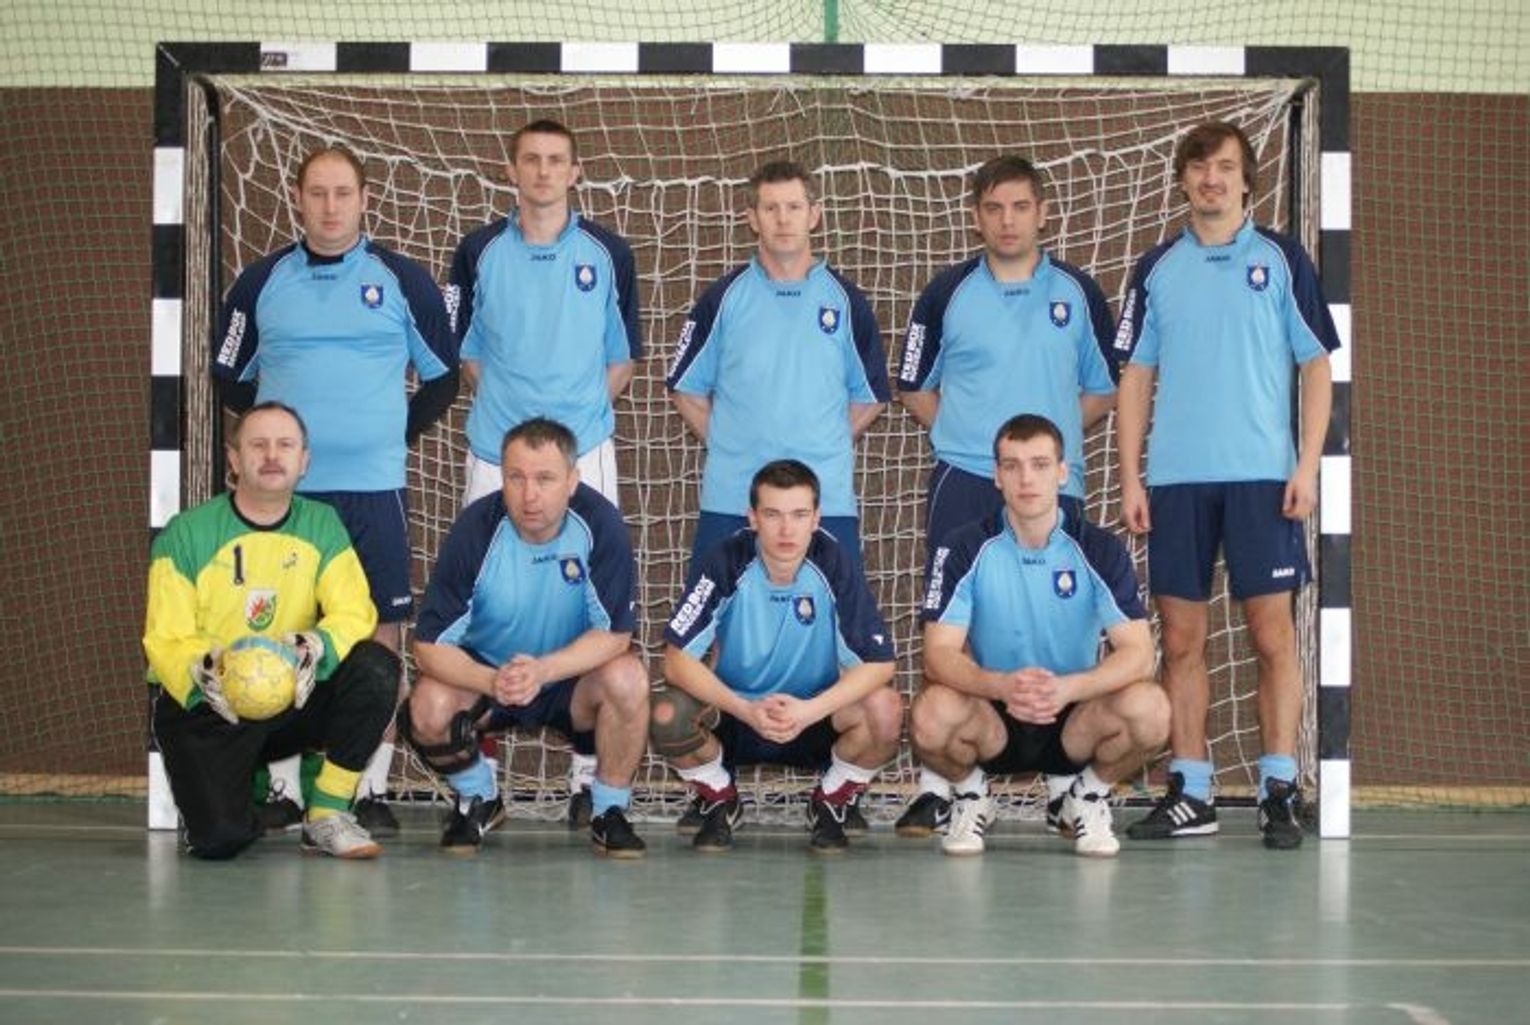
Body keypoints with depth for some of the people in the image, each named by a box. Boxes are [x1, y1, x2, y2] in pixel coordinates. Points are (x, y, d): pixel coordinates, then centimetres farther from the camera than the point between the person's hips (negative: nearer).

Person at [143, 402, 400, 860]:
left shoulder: (321, 526, 4)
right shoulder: (185, 534, -6)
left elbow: (354, 611, -8)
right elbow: (166, 641, -10)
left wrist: (316, 647, -31)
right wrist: (202, 670, -33)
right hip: (204, 706, -3)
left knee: (377, 667, -24)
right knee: (221, 837, -26)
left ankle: (327, 815, -11)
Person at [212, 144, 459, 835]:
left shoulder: (403, 281, 4)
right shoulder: (261, 283, 7)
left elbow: (443, 377, 12)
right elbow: (229, 378, 16)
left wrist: (398, 433, 6)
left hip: (374, 488, -1)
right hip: (283, 489, 1)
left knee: (381, 632, -2)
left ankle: (371, 790, 5)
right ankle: (286, 790, 9)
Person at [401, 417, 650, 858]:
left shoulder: (599, 523, -21)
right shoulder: (477, 528, -20)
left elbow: (615, 634, -19)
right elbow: (430, 644, -19)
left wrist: (544, 670, -36)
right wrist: (491, 681, -39)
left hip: (573, 676, 0)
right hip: (484, 671, 1)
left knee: (627, 678, -31)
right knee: (429, 708, -29)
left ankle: (610, 811, -7)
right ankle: (479, 800, 4)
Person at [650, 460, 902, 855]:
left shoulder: (834, 565, -16)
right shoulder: (725, 563, -17)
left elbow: (878, 662, -18)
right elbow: (678, 659, -19)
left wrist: (809, 711, -32)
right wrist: (746, 711, -32)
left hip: (815, 716, 0)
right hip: (733, 714, 0)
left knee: (885, 711, -29)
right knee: (667, 716, -30)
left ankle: (833, 801, 3)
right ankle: (719, 799, 4)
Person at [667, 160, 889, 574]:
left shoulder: (845, 300, 6)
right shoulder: (725, 298, 4)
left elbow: (870, 397, 14)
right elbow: (688, 389, 10)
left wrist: (827, 446, 6)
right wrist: (728, 446, 3)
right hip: (730, 498, 0)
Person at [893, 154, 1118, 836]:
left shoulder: (1078, 294, 7)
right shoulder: (948, 293, 5)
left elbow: (1105, 390, 14)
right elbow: (914, 388, 12)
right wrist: (964, 429, 2)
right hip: (962, 481, -1)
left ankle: (1063, 785, 12)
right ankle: (935, 787, 2)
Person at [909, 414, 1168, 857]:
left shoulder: (1099, 550, -5)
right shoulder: (964, 550, -6)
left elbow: (1138, 653, -13)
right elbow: (939, 653, -13)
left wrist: (1069, 688, -33)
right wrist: (1001, 685, -34)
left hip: (1074, 721, 1)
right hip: (990, 721, 0)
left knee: (1149, 708, -29)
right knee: (931, 715, -33)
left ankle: (1089, 796, 3)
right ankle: (971, 794, 2)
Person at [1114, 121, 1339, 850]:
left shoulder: (1281, 260, 4)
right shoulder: (1157, 268, 10)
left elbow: (1317, 367, 4)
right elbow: (1135, 378, 11)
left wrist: (1307, 467, -6)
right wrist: (1130, 480, 3)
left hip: (1261, 476, -2)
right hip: (1176, 480, 2)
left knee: (1272, 634, -3)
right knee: (1181, 640, 4)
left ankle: (1279, 792, 2)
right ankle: (1189, 795, 11)